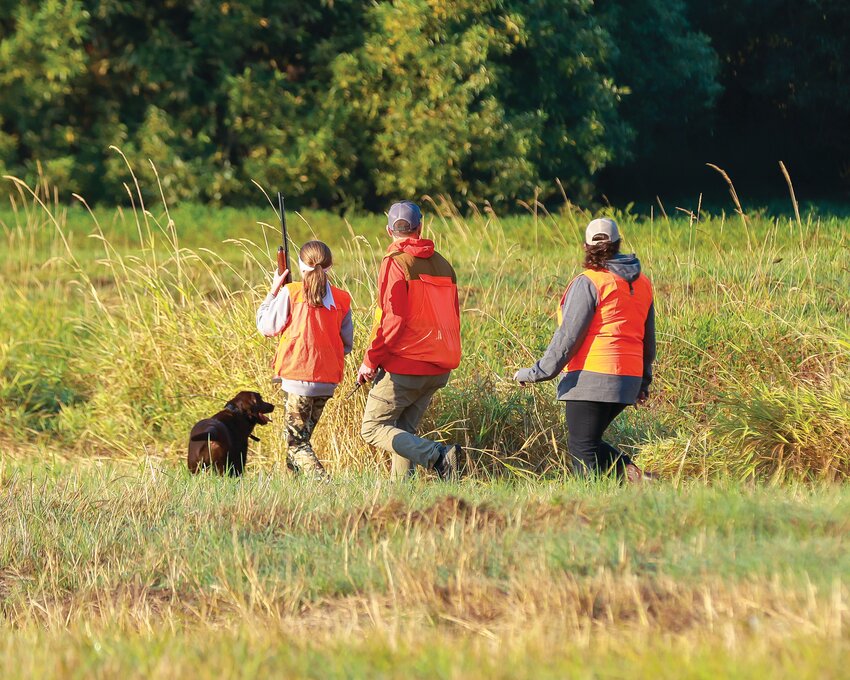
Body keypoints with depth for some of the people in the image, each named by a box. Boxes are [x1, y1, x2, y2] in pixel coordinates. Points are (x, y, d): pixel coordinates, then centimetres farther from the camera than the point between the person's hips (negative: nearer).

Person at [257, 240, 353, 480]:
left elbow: (266, 327, 1)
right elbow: (347, 345, 11)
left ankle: (322, 481, -25)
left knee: (297, 444, -4)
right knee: (302, 437, 20)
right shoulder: (341, 299, 4)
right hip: (328, 379, 5)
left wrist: (273, 292, 11)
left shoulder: (290, 293, -8)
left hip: (298, 377, -5)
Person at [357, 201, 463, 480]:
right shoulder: (442, 264, 11)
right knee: (404, 430, 15)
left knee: (373, 428, -3)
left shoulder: (396, 262, -10)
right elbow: (453, 317, 16)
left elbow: (392, 320, -17)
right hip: (439, 368, 7)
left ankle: (436, 455, -19)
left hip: (405, 366, -7)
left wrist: (370, 360, -9)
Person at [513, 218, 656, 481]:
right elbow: (648, 338, 18)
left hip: (592, 376, -8)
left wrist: (536, 373, -8)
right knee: (590, 442, 18)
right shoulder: (642, 284, 13)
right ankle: (635, 476, -1)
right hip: (628, 377, 8)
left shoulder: (588, 282, -9)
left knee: (582, 447, -3)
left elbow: (569, 336, -13)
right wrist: (643, 382, 28)